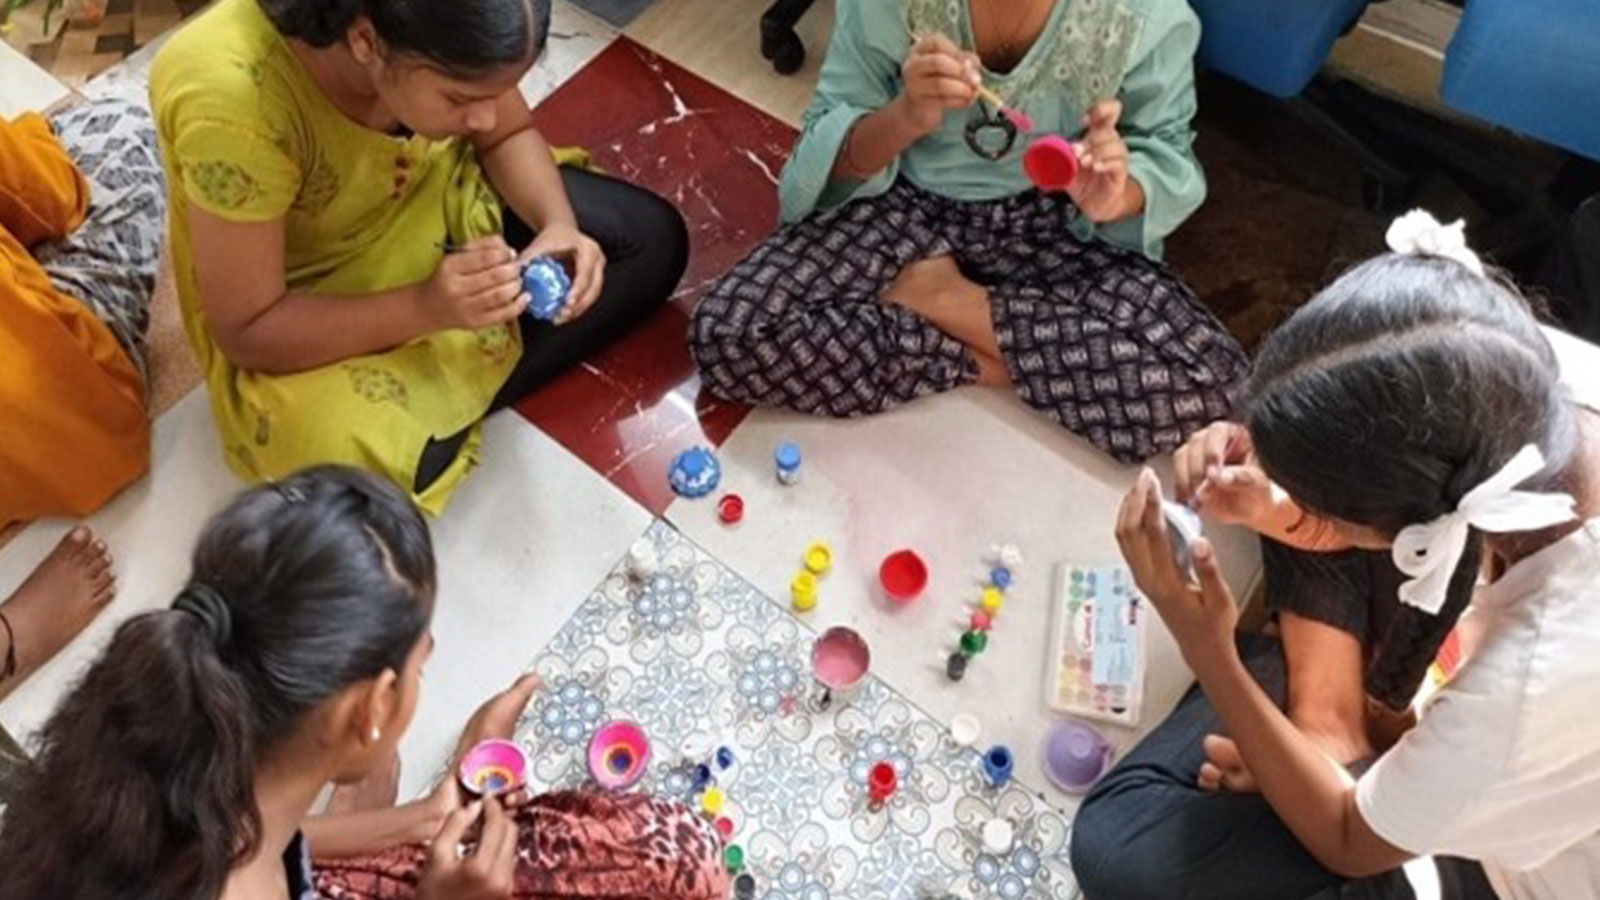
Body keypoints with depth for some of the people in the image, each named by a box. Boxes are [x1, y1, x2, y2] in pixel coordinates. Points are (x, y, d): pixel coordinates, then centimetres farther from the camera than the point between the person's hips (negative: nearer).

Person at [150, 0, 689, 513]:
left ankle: (442, 398, -2)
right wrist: (427, 307, -41)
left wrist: (561, 225, -25)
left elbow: (509, 134, -5)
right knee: (352, 462, -34)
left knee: (656, 240, -2)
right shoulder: (233, 106, -38)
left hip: (431, 198, 6)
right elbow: (247, 332, -28)